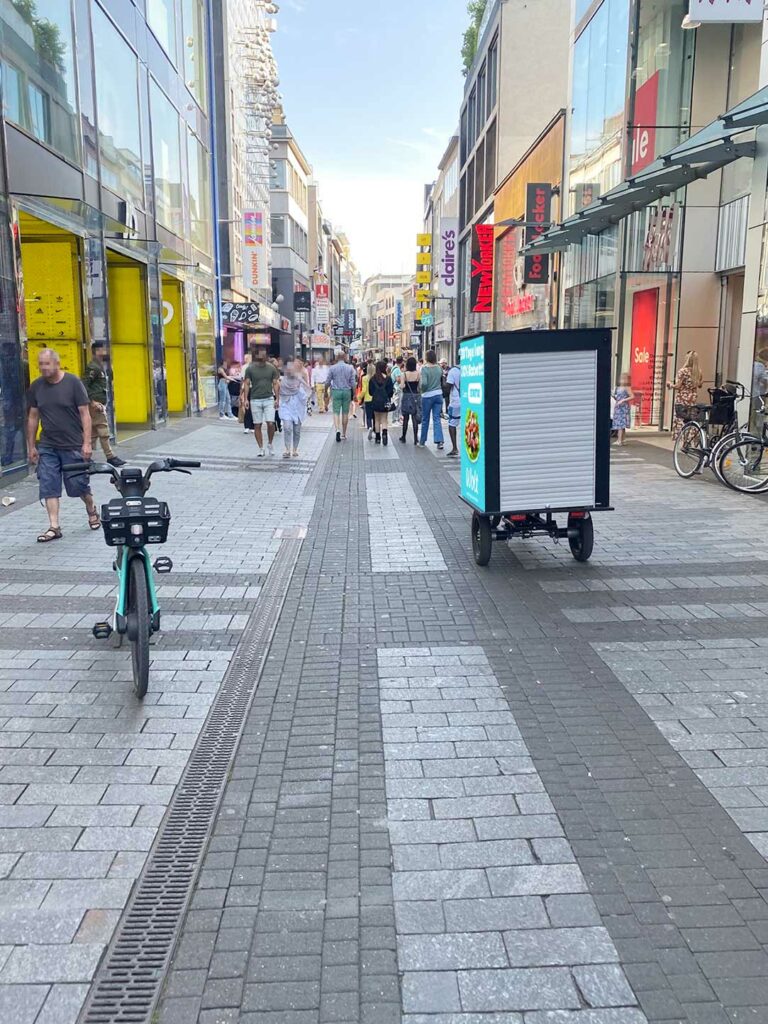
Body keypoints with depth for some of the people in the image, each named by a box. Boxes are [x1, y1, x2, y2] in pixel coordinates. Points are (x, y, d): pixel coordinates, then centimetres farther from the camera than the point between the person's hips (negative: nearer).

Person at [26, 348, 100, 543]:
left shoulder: (73, 382, -6)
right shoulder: (36, 387, 5)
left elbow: (84, 414, -7)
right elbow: (33, 418, 11)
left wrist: (87, 443, -12)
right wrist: (31, 446, 10)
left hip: (73, 446, -3)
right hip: (47, 447, 4)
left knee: (78, 485, 4)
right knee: (48, 487, -2)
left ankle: (92, 511, 32)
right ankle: (54, 527, 3)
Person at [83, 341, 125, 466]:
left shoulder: (100, 367, 17)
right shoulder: (93, 367, -13)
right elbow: (84, 385, -19)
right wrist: (92, 402, -21)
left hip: (100, 404, 10)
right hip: (96, 405, -10)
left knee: (93, 433, 11)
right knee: (104, 432, -6)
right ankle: (110, 457, -2)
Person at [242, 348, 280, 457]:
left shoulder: (271, 368, 5)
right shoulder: (250, 368, 1)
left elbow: (275, 384, 7)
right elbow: (246, 384, 3)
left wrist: (277, 398, -1)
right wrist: (245, 399, -5)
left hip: (269, 399, 0)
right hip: (255, 400, 0)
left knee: (271, 423, -9)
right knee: (257, 425, 3)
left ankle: (270, 444, 15)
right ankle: (261, 448, 13)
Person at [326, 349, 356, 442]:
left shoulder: (332, 368, -3)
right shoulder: (350, 368, 0)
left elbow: (328, 382, 1)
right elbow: (353, 383, 0)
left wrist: (326, 391, 15)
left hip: (336, 391, -1)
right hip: (347, 391, 1)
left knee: (336, 412, -1)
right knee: (345, 413, 9)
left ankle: (338, 430, -24)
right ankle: (343, 434, 16)